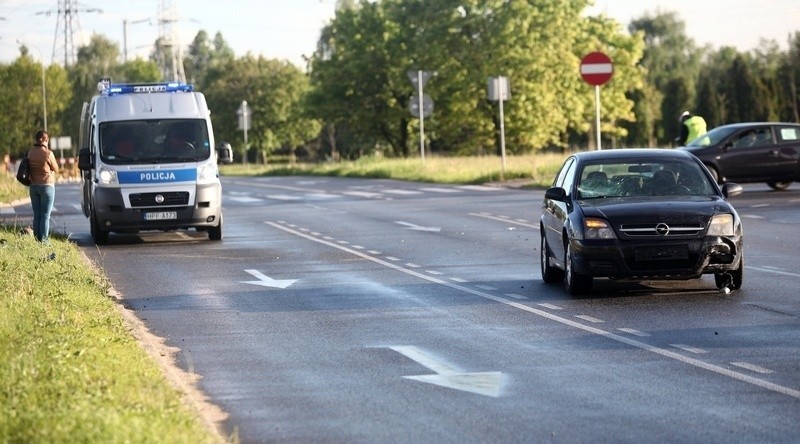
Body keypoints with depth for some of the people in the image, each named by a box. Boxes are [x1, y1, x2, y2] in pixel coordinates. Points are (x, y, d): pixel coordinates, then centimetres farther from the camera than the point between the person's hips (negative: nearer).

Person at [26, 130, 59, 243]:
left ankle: (37, 239, 9)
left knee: (36, 215, 10)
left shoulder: (30, 152, -1)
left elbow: (29, 167, 7)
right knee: (45, 215, -1)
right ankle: (43, 240, -4)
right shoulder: (48, 153, -14)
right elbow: (56, 170, -4)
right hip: (47, 186, -5)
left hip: (33, 186, 5)